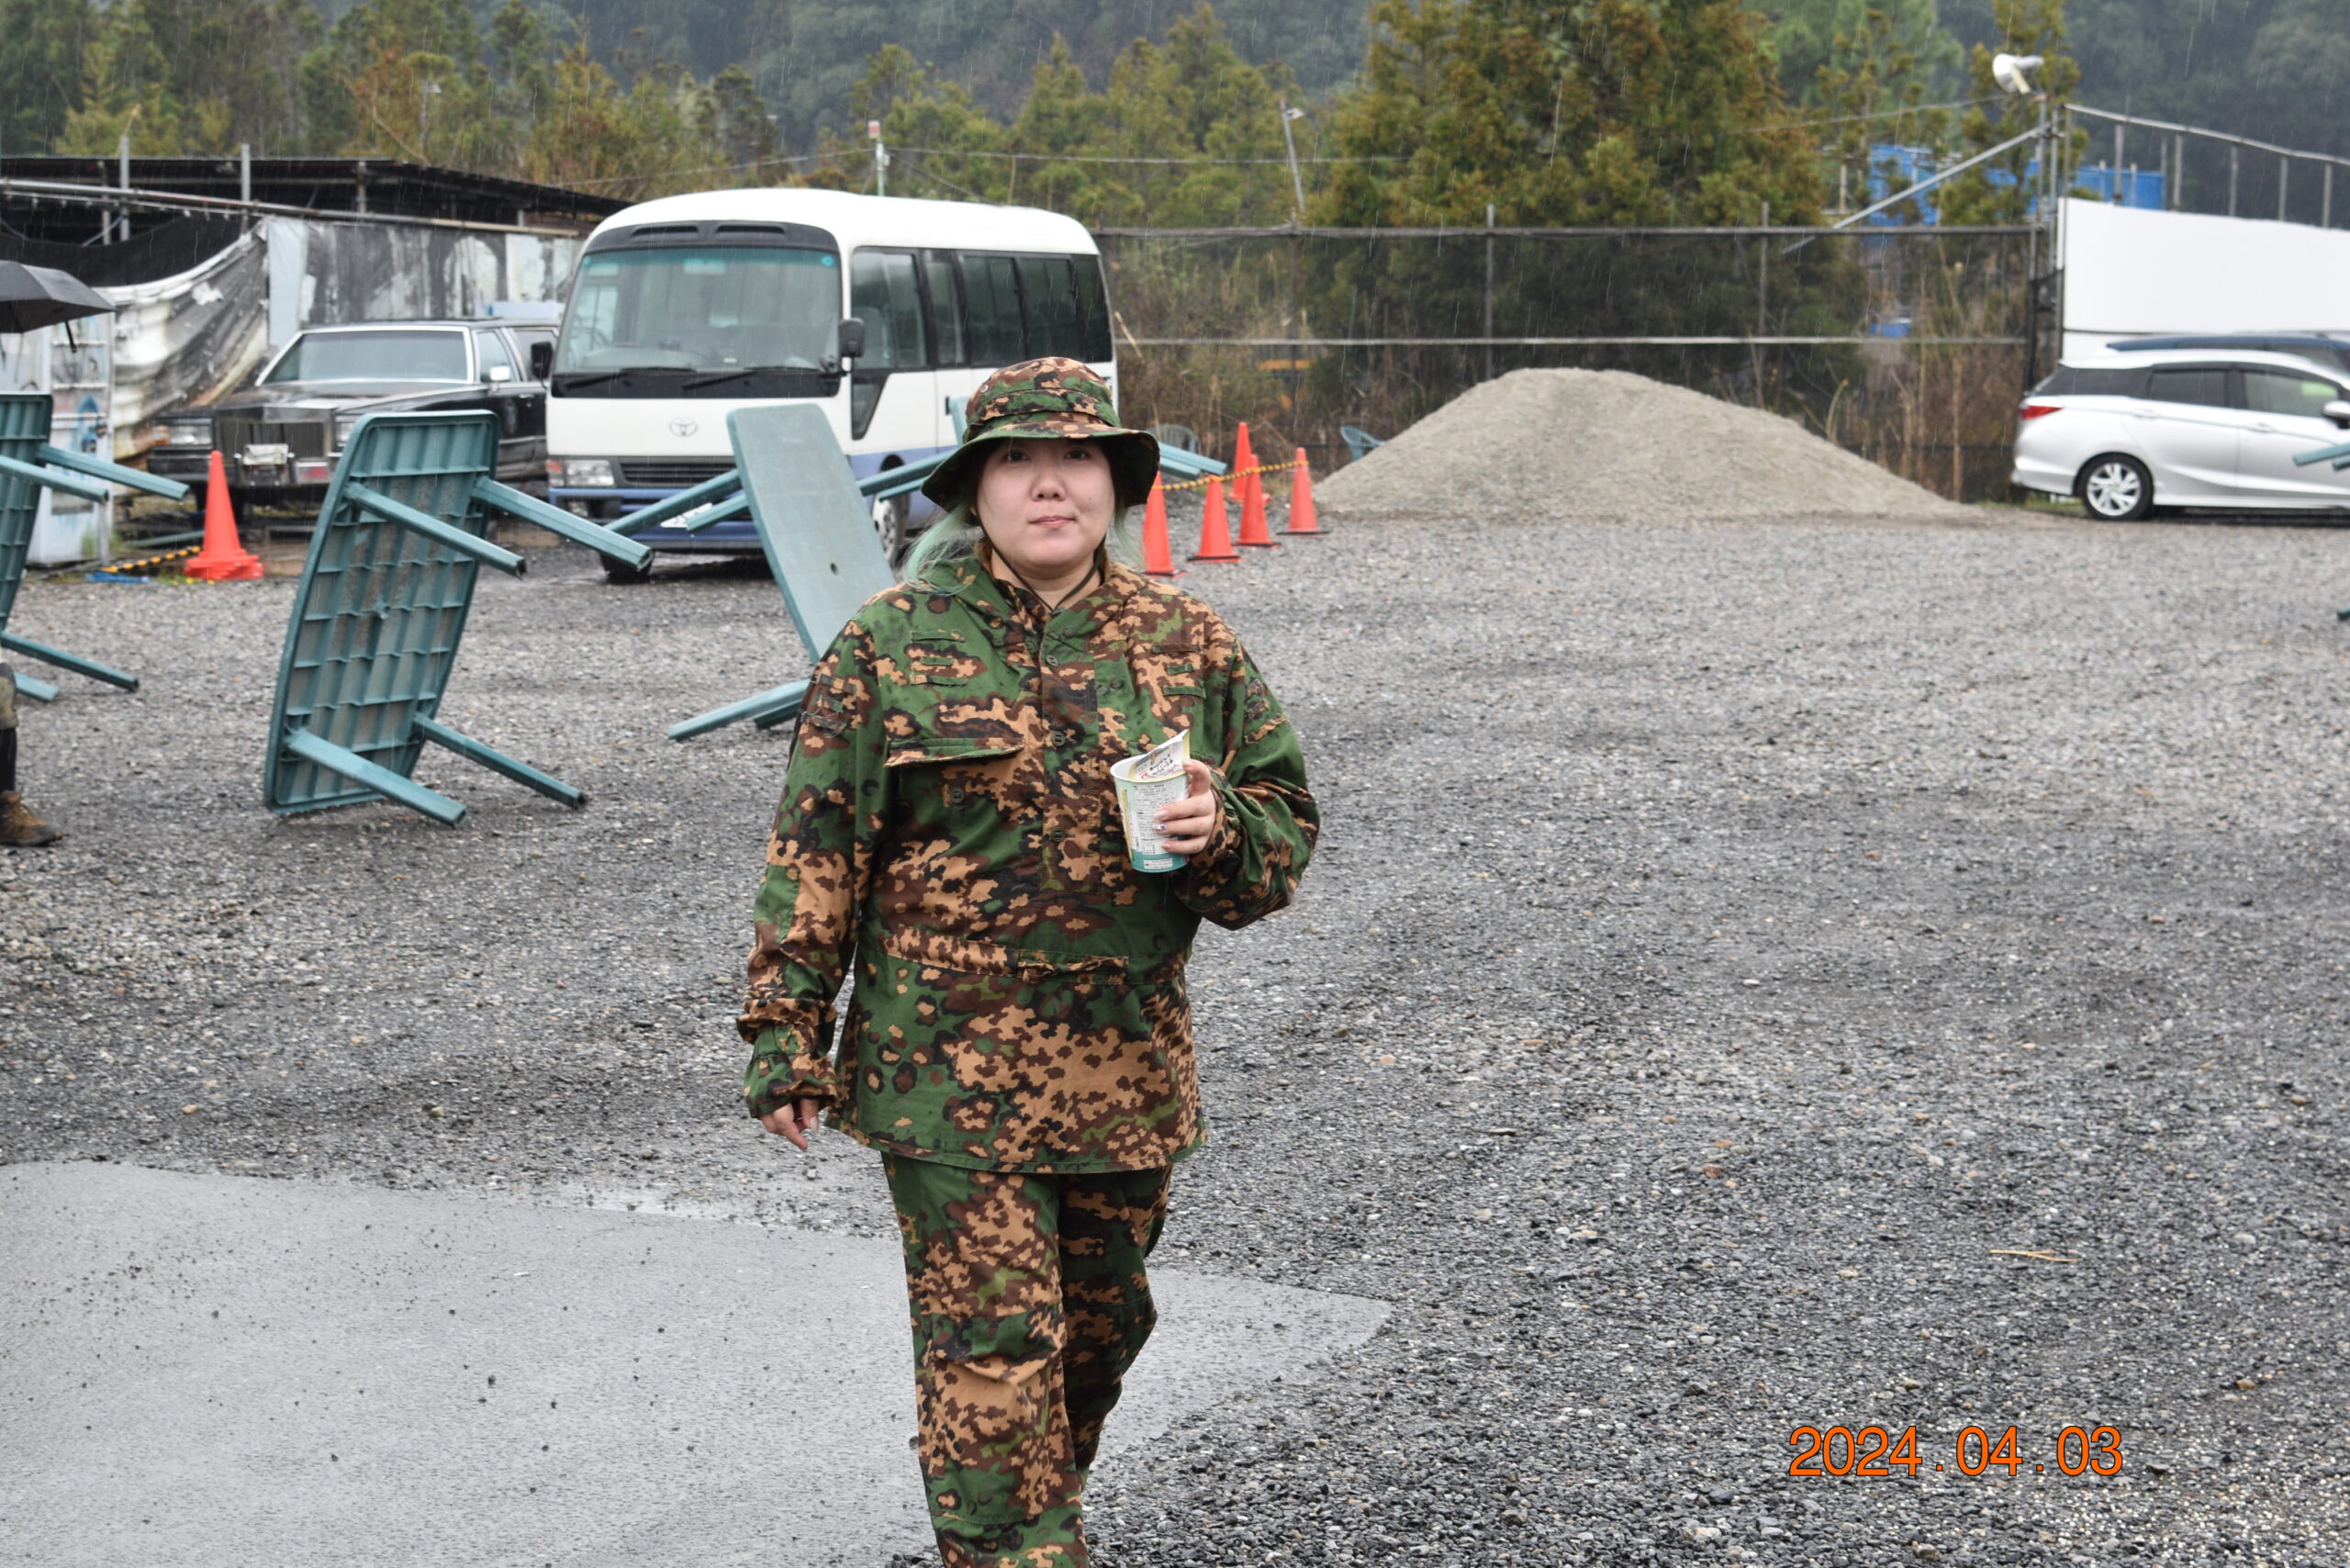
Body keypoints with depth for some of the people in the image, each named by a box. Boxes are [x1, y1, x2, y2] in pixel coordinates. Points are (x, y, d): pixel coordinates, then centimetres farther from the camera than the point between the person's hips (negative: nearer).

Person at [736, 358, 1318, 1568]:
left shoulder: (1188, 643, 5)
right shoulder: (891, 646, -3)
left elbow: (1285, 825, 11)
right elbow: (816, 849, -1)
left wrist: (1221, 833, -13)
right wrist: (785, 1035, -4)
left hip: (1127, 1077, 4)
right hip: (951, 1075, -4)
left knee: (1098, 1331, 19)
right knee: (993, 1353, -6)